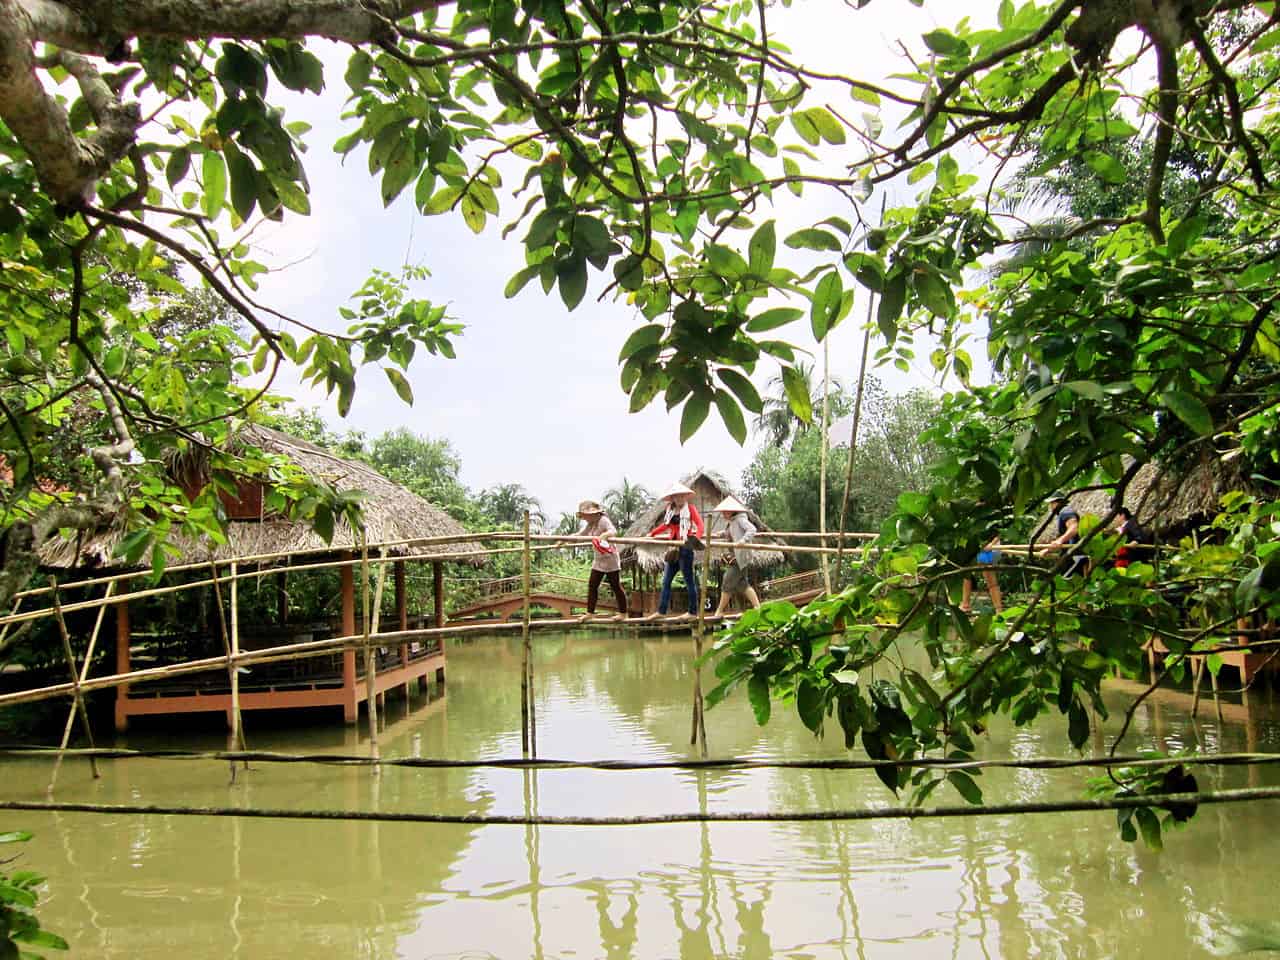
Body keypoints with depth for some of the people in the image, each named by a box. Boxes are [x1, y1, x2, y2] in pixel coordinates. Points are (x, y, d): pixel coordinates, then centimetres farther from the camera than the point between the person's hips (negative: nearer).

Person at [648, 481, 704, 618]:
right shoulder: (671, 510, 13)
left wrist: (697, 537, -32)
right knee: (666, 581, 8)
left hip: (685, 548, -7)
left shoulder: (690, 508, -4)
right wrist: (652, 533, 21)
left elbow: (700, 524, -15)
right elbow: (666, 525, 27)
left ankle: (693, 612, 7)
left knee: (689, 580, 0)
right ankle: (661, 611, 13)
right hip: (674, 548, 7)